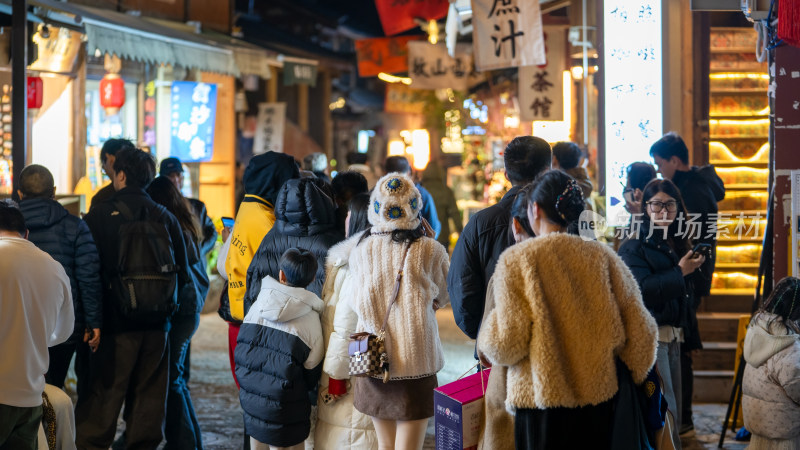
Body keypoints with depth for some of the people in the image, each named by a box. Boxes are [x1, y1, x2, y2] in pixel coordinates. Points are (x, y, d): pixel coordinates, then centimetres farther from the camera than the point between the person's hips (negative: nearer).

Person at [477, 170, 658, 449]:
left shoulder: (516, 261, -10)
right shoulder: (602, 256, 1)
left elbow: (506, 344, -14)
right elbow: (638, 327, 2)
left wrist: (486, 340, 8)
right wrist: (635, 373, 20)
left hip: (541, 398, -4)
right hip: (598, 396, 4)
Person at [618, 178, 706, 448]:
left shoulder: (677, 244, 16)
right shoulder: (633, 246, -7)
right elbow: (642, 289, -21)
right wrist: (680, 272, -17)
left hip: (674, 334, 8)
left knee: (674, 410, 8)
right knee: (665, 410, -11)